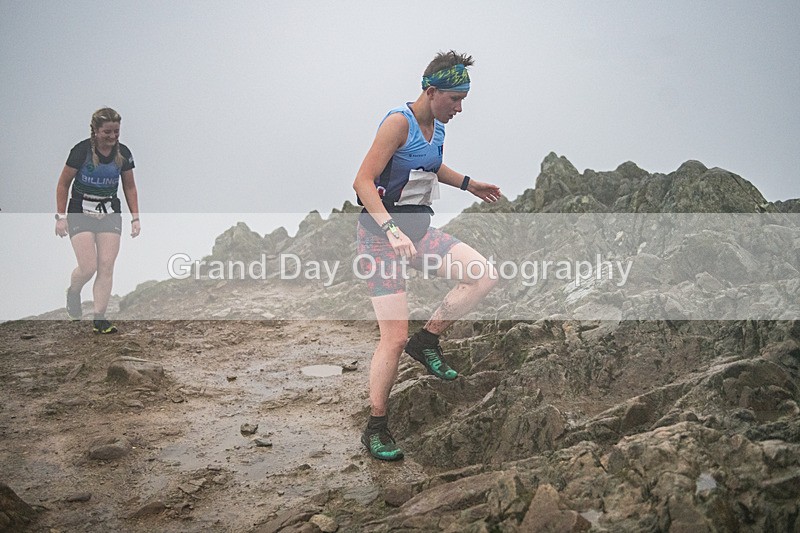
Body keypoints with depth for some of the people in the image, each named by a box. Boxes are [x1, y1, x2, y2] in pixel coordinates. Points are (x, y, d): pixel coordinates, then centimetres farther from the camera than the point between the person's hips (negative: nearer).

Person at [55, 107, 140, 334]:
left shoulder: (123, 153, -3)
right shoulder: (81, 151, -14)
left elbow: (130, 187, 10)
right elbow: (63, 184, -5)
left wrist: (135, 217, 4)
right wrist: (61, 216, -6)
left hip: (109, 213, 4)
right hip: (81, 212, -3)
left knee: (106, 266, -5)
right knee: (88, 267, -12)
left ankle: (100, 319, 0)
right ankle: (73, 293, 23)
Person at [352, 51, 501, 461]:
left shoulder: (437, 128, 10)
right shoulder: (399, 122, -16)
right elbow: (363, 181, -23)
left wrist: (468, 184, 32)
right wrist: (391, 229, -34)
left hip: (418, 230, 8)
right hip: (381, 235, -8)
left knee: (485, 277, -9)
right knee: (394, 338, -11)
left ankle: (426, 341, 7)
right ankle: (375, 429, 5)